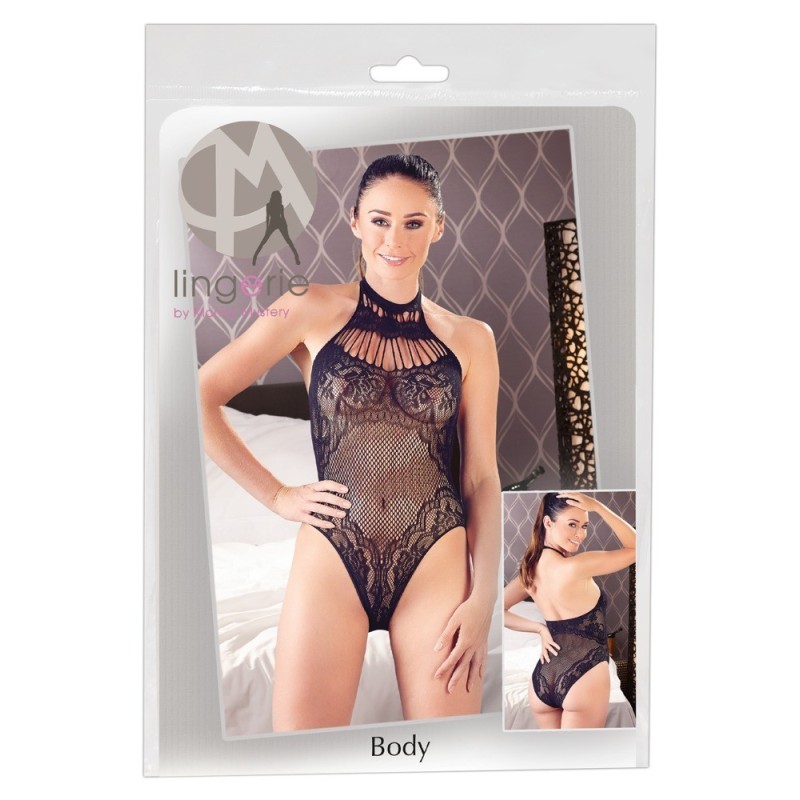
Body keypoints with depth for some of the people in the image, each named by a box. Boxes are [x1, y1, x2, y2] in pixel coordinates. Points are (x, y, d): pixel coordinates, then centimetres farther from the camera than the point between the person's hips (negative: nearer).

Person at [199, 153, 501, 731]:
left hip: (437, 564, 2)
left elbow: (482, 477, 6)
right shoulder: (313, 310, 2)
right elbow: (200, 399, 0)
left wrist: (483, 598, -1)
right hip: (331, 559, -1)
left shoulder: (470, 339, 6)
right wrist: (277, 495, -2)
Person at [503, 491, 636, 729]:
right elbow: (635, 547, -10)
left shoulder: (530, 569, 2)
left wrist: (539, 628, 4)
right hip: (584, 677, -7)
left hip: (542, 678, 7)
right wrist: (598, 506, -11)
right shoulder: (575, 566, -20)